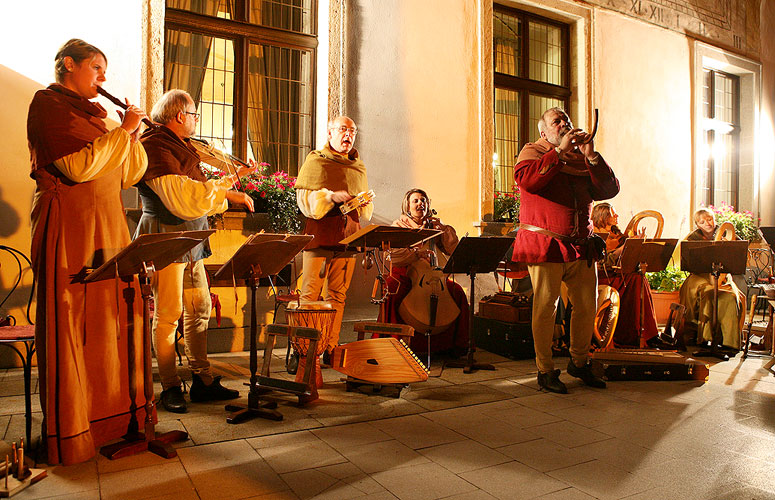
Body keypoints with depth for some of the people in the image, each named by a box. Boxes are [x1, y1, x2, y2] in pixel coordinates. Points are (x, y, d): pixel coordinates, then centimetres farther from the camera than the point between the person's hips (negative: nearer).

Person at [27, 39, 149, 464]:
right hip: (69, 226, -8)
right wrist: (121, 131, -11)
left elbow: (126, 176, 17)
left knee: (115, 317, 6)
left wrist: (132, 135, 5)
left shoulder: (90, 113, 21)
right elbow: (77, 167, -17)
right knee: (70, 326, -3)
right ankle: (69, 434, 8)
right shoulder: (48, 104, -2)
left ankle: (110, 417, 16)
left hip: (106, 227, 8)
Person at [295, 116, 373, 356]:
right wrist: (331, 196, -17)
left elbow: (368, 209, 26)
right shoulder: (315, 161, 6)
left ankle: (331, 348, 12)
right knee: (311, 294, -5)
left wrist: (365, 203, 3)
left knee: (337, 295, 6)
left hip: (348, 236, 4)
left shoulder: (359, 167, 21)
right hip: (319, 235, -4)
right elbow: (303, 197, -3)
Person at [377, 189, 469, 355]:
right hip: (403, 274, -3)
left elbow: (453, 249, 7)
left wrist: (443, 228, -2)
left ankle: (454, 344, -4)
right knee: (393, 295, -34)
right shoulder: (399, 226, 3)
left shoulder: (432, 227, 15)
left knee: (457, 291, -17)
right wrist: (417, 253, -25)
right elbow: (394, 256, -13)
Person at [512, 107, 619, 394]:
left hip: (581, 246, 6)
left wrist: (591, 156, -4)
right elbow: (525, 179, -19)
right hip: (545, 245, -5)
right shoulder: (533, 152, 5)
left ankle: (579, 362, 28)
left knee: (587, 304, 10)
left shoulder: (582, 158, 18)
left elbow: (609, 189, 6)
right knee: (545, 307, -3)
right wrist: (561, 151, -15)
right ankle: (545, 370, 10)